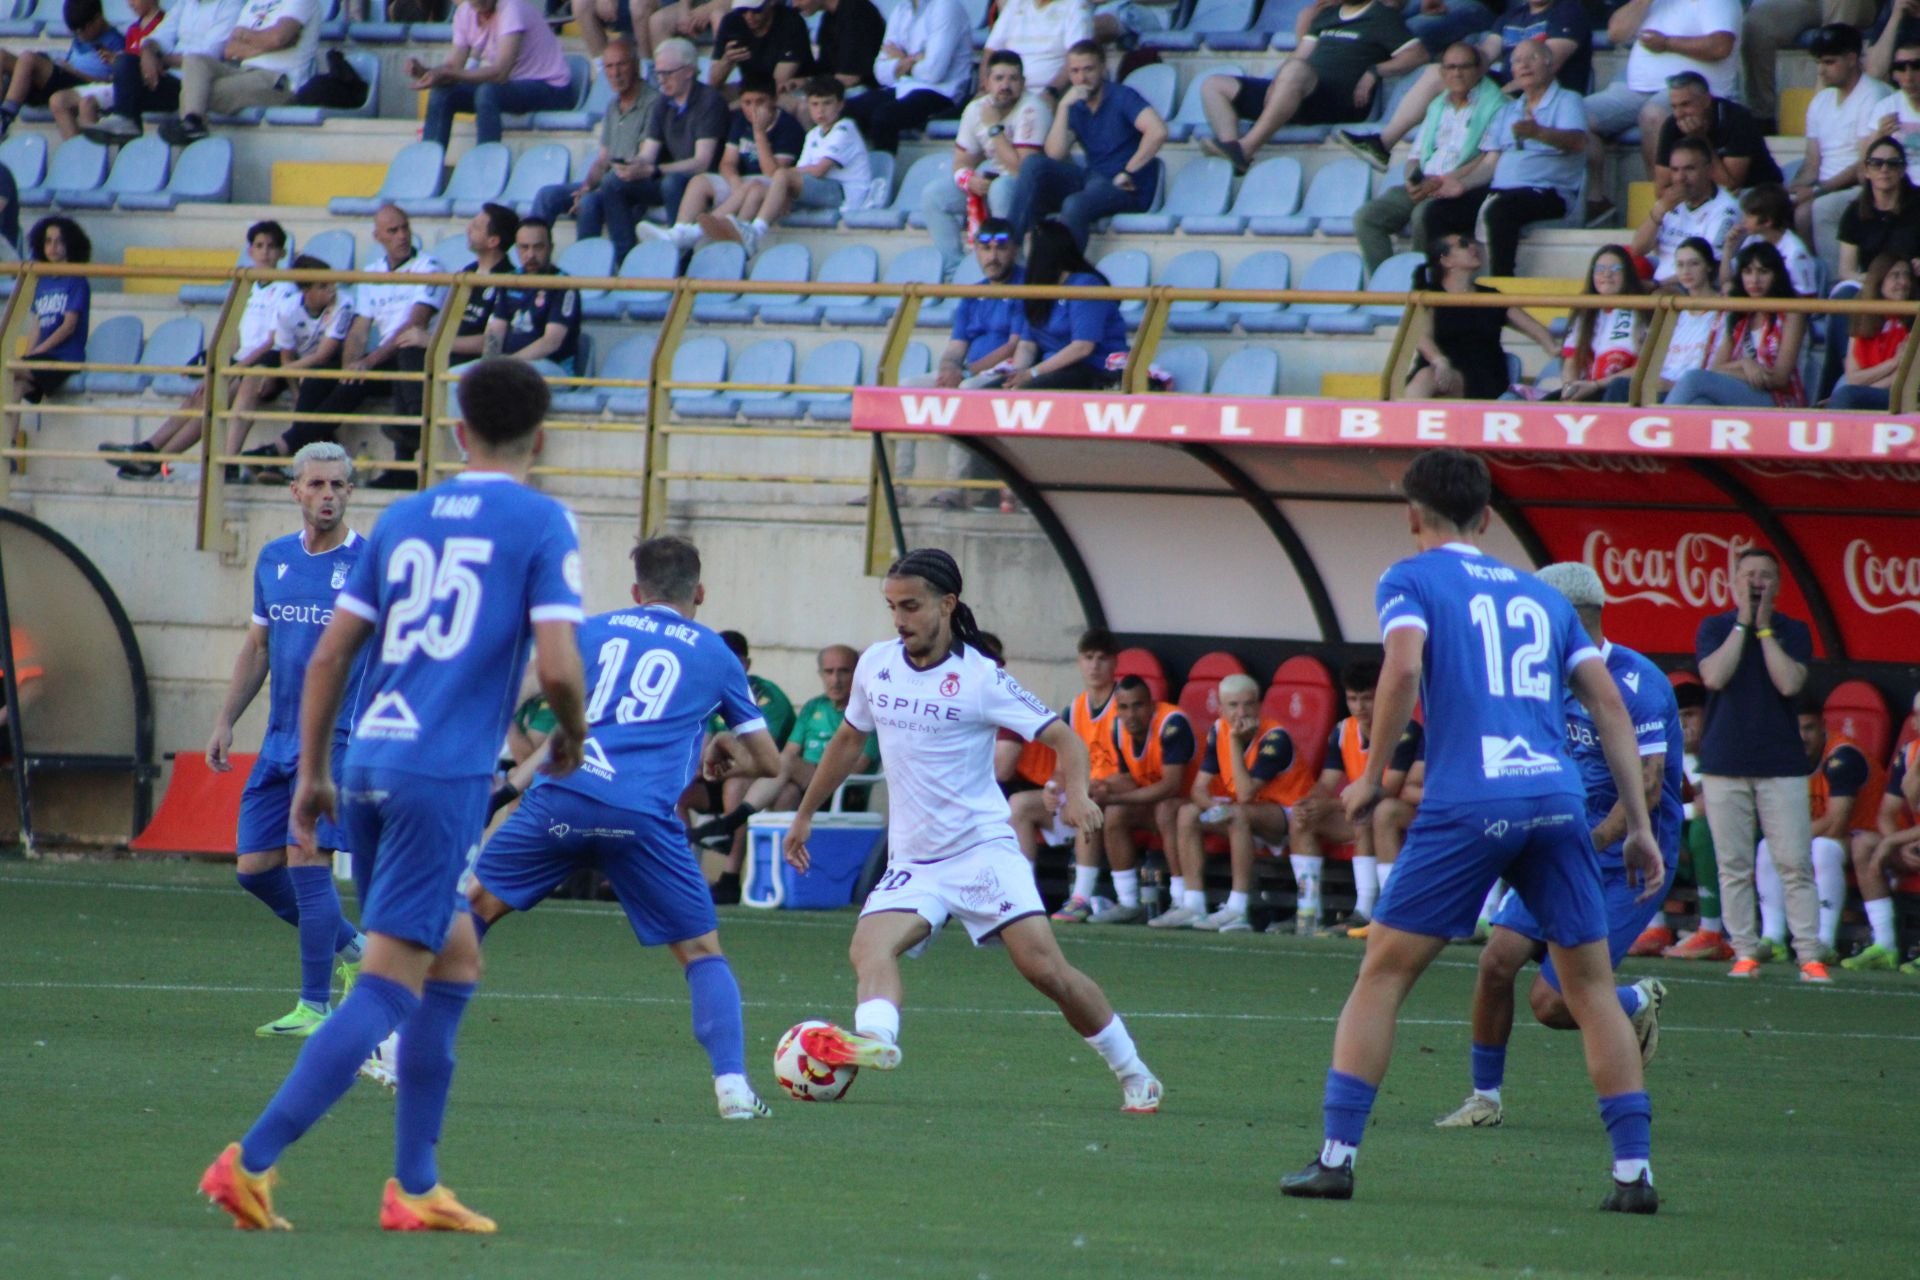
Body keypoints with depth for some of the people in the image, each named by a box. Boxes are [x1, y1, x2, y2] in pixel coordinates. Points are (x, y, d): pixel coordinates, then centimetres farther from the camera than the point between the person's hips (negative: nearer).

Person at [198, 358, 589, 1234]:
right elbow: (558, 667, -11)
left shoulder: (404, 520, 14)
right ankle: (251, 1162, -17)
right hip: (445, 776, -7)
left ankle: (414, 1188, 18)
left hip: (366, 767, 7)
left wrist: (311, 773, 22)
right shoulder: (540, 525, -2)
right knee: (389, 988, -6)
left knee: (454, 963, 20)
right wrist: (570, 738, 9)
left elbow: (329, 653, 14)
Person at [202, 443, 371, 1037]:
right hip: (279, 742, 6)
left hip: (340, 740, -6)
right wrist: (225, 720, 14)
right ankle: (349, 948, 26)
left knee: (306, 857, -15)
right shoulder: (273, 560, 10)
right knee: (254, 868, 5)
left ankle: (315, 1006, -9)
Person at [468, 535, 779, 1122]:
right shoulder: (715, 655, 19)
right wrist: (719, 759, 43)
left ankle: (409, 1048, 14)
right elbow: (768, 761, 25)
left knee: (475, 904, 17)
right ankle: (732, 1084, -3)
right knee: (701, 950, 10)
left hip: (563, 794, 1)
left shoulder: (594, 630, 20)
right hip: (643, 818, -1)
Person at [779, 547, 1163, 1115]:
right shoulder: (875, 666, 6)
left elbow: (1062, 737, -8)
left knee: (1044, 967, -13)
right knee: (869, 948, -25)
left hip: (983, 848, -4)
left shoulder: (980, 678, -10)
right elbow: (849, 739, 23)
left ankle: (1133, 1076, 3)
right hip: (912, 861, 4)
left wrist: (1076, 793, -29)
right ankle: (876, 1039, -50)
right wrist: (805, 814, 28)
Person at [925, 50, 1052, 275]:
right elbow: (961, 163, 4)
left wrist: (995, 128, -24)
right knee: (934, 195, -8)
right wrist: (970, 180, -20)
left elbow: (1021, 169, -28)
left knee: (1001, 189, -38)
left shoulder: (1032, 109, -22)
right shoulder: (976, 109, -1)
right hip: (988, 181, 7)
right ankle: (953, 269, -9)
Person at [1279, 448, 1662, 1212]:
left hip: (1467, 805, -4)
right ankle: (1634, 1171, 4)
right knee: (1592, 988, 10)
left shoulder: (1411, 580, 10)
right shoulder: (1541, 597, 23)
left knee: (1381, 976, 6)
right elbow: (1609, 704, 17)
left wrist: (1372, 777, 0)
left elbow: (1403, 666, -10)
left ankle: (1336, 1156, 0)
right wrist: (1640, 825, 16)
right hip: (1558, 798, 4)